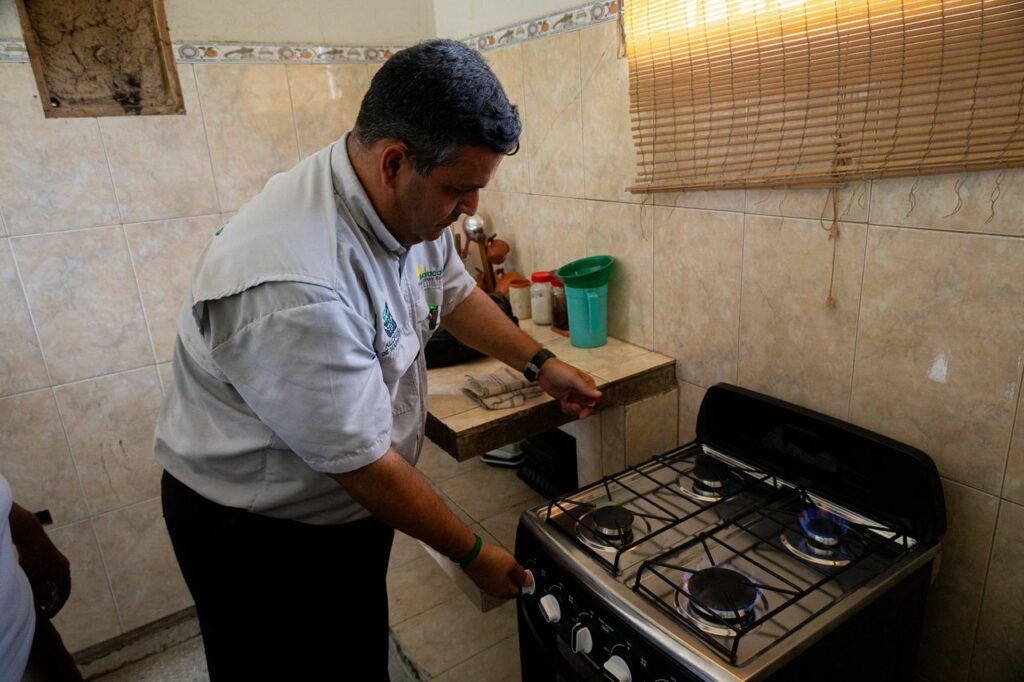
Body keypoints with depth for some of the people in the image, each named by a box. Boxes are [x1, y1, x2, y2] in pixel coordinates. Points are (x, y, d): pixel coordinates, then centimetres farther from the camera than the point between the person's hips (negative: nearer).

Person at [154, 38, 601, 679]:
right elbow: (363, 463, -29)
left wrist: (541, 363, 2)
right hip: (257, 533, -6)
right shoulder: (292, 288, -37)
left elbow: (453, 290, 10)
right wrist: (473, 553, -15)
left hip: (350, 503, 7)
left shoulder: (413, 203, -10)